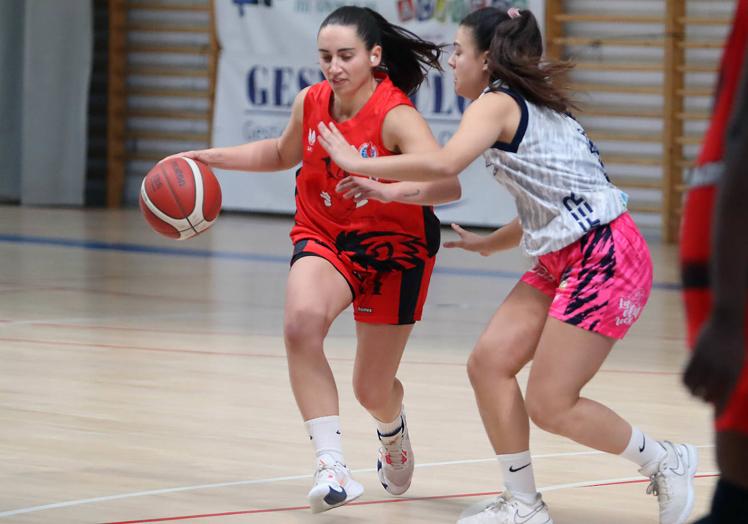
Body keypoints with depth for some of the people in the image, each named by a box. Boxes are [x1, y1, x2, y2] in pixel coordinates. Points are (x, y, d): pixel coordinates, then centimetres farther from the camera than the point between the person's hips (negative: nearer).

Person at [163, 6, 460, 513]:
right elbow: (282, 152, 16)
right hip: (324, 237, 3)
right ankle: (333, 466, -31)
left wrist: (388, 190, -57)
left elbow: (448, 185, -40)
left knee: (373, 390, 7)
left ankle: (393, 432, 47)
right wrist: (209, 157, 6)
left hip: (392, 247, -3)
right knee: (302, 322, -31)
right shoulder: (310, 102, -8)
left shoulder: (396, 116, -26)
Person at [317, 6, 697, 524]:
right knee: (489, 363, 3)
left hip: (604, 258, -10)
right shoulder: (530, 107, 17)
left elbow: (443, 164, -28)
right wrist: (489, 243, 24)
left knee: (550, 404, -6)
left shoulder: (497, 103, -10)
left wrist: (360, 165, -19)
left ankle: (666, 463, 10)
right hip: (562, 260, 10)